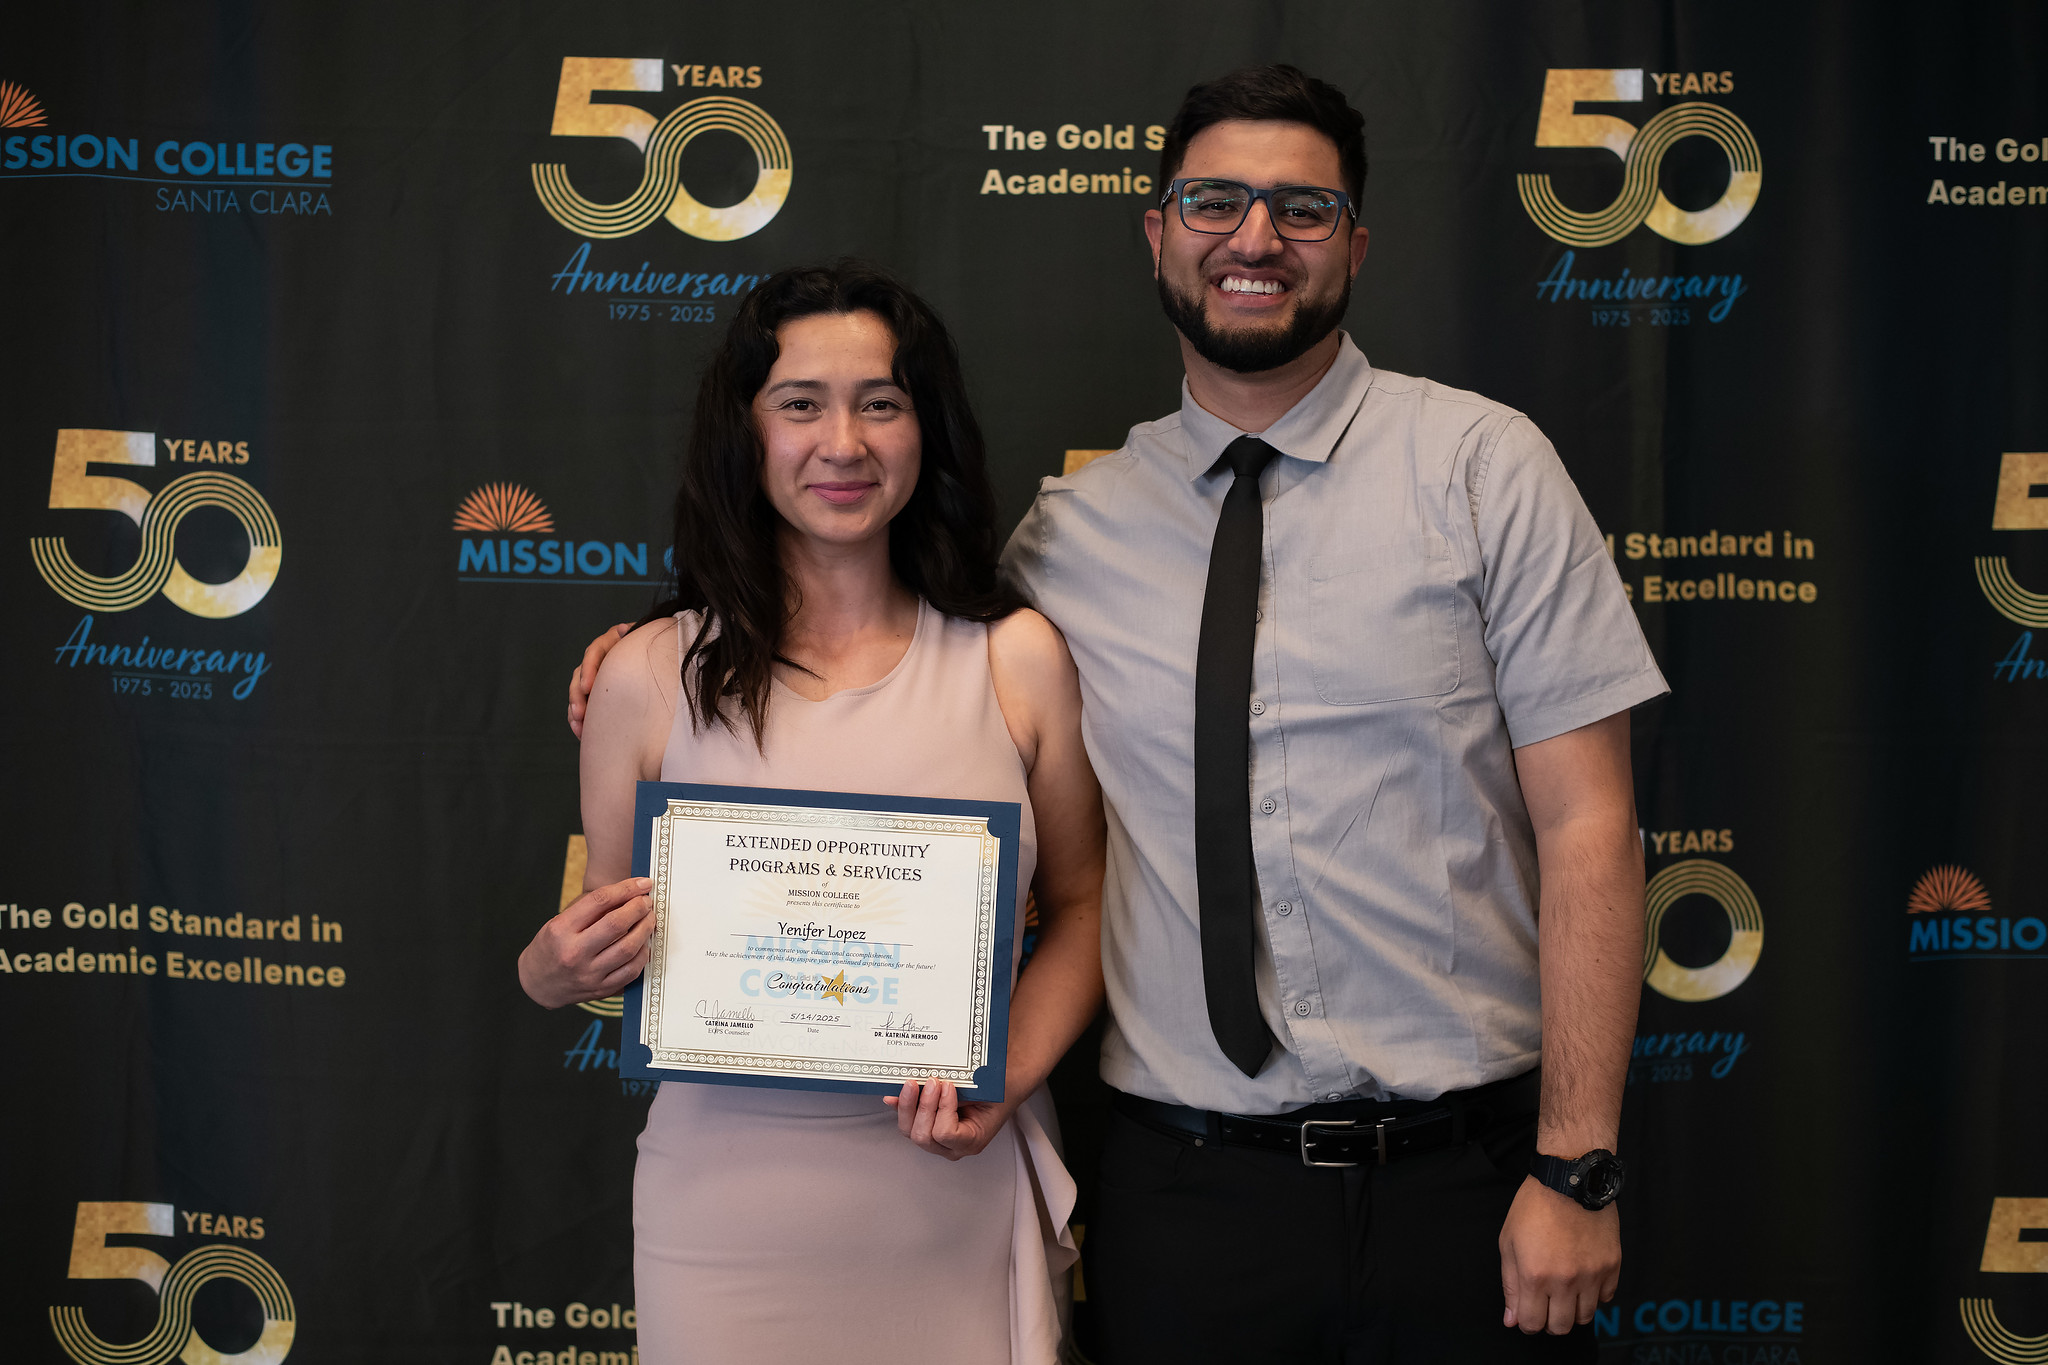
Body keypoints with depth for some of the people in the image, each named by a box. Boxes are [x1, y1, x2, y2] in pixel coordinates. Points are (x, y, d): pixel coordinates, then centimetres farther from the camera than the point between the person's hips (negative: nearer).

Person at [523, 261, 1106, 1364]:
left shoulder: (1018, 659, -1)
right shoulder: (648, 675, -2)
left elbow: (1082, 906, 4)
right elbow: (610, 940, 8)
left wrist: (1008, 1078, -10)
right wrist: (550, 975, -13)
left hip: (954, 1192, 1)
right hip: (726, 1192, 0)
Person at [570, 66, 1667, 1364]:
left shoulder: (1482, 463, -2)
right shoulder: (1073, 528, 5)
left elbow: (1587, 826, -6)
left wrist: (1575, 1168, -11)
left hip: (1462, 1177, -1)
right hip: (1185, 1191, 2)